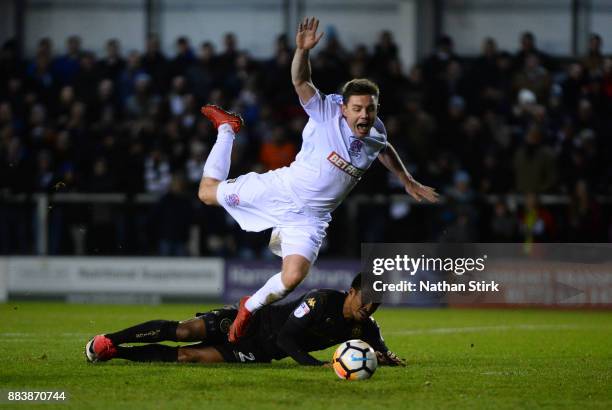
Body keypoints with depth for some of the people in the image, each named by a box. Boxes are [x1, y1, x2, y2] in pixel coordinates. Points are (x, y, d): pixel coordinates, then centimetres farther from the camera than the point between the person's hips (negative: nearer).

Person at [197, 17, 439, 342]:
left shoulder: (375, 135, -2)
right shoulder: (326, 113, -15)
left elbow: (386, 151, 23)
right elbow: (300, 81, -27)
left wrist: (408, 182, 25)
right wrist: (302, 50, -46)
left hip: (310, 215, 2)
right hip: (280, 190, -2)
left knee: (292, 278, -21)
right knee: (208, 191, 7)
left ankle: (250, 308, 9)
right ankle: (227, 129, 35)